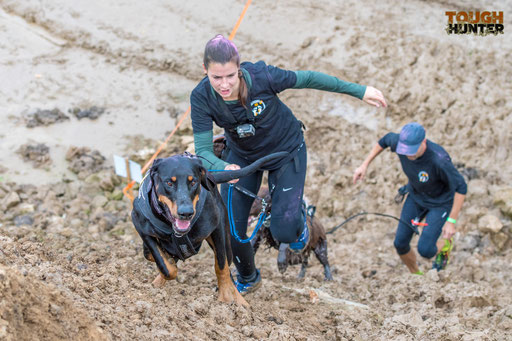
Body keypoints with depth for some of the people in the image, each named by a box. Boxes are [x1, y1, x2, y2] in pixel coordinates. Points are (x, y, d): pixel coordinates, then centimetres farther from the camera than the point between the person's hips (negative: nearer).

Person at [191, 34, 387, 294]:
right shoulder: (201, 98, -28)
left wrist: (359, 91, -11)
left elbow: (308, 79, -18)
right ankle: (247, 279, 33)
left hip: (286, 151, -2)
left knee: (282, 231, -10)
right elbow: (203, 150, -29)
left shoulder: (261, 76, -34)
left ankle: (298, 224, 30)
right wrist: (223, 168, -53)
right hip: (242, 156, 2)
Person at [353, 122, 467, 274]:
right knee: (400, 243, 5)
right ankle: (416, 274, 36)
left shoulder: (439, 159, -42)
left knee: (425, 250, -13)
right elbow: (386, 139, 0)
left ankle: (445, 244, 25)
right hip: (416, 195, 5)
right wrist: (364, 165, -3)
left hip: (441, 202, -5)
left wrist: (451, 221, -28)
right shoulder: (400, 142, -26)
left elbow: (461, 187, -30)